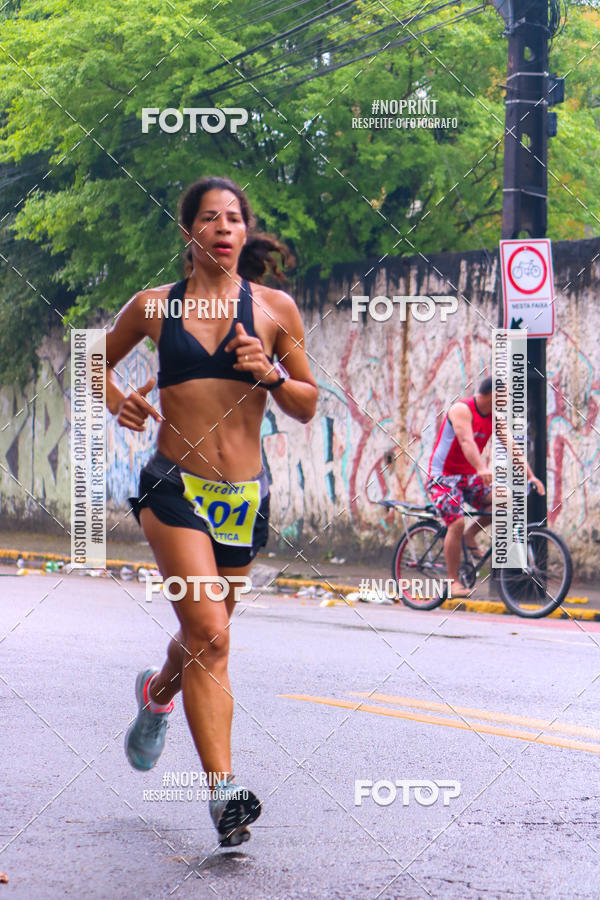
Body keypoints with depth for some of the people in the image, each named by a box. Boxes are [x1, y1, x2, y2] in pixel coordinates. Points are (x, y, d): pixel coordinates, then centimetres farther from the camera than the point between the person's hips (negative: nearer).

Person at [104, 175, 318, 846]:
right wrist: (117, 402, -1)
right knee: (209, 635, -18)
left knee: (206, 635, 17)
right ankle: (223, 791, -20)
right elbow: (97, 361, 19)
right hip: (175, 485, -3)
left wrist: (271, 374, -11)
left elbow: (308, 407, 8)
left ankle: (158, 692, 53)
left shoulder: (275, 309, 4)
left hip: (244, 495, 3)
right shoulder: (154, 306, 3)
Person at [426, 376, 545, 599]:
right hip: (443, 476, -6)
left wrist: (530, 476, -12)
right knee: (457, 523, -21)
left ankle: (471, 534, 5)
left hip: (468, 476, 6)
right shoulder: (462, 410, -20)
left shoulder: (495, 417, 2)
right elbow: (467, 441, -35)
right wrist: (482, 469, -51)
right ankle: (452, 581, -10)